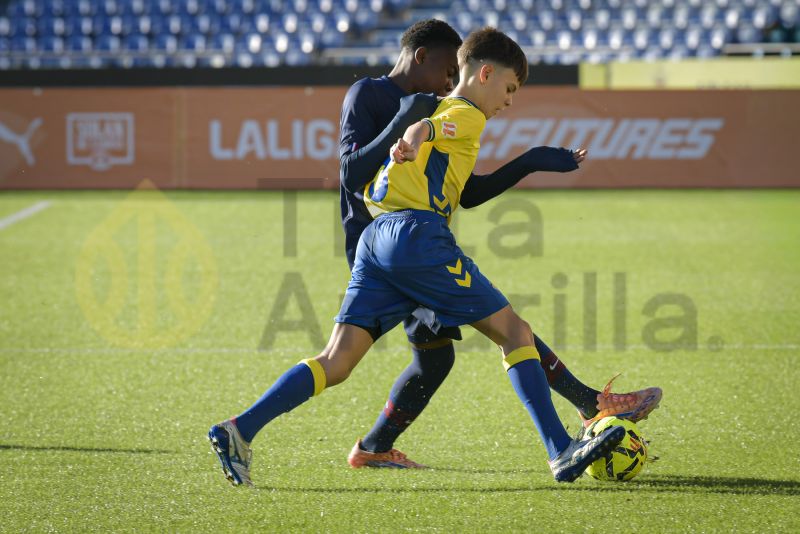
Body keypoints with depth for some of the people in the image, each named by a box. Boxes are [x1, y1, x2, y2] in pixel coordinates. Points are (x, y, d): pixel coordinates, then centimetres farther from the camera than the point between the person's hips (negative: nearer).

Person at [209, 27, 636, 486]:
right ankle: (562, 453, -9)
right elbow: (423, 128, -19)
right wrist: (412, 142, -37)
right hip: (419, 235, -8)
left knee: (336, 363, 0)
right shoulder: (467, 115, 5)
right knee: (515, 332, -2)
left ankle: (237, 431, -13)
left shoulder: (435, 108, 31)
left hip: (376, 237, 8)